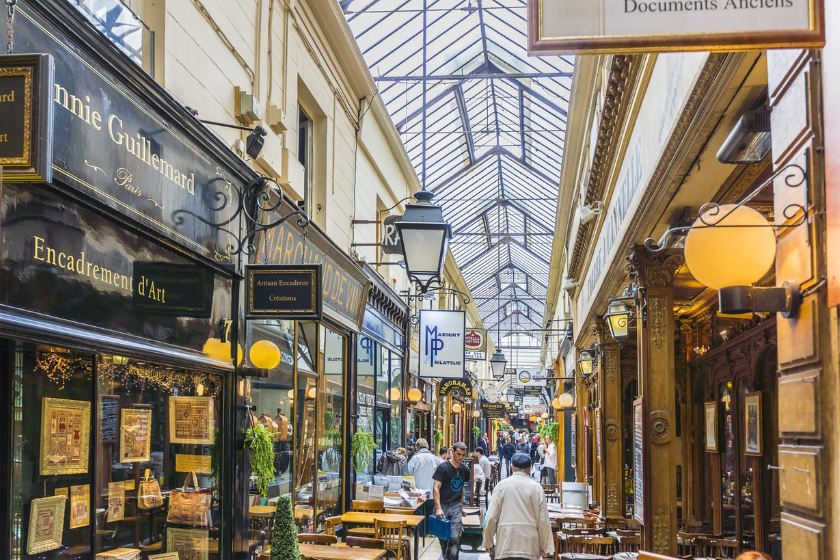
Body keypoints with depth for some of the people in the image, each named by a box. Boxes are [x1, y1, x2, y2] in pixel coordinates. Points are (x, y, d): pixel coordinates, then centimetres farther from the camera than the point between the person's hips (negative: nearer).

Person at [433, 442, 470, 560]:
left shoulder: (465, 470, 8)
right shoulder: (443, 467, -7)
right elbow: (436, 487, -12)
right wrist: (438, 508, -21)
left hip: (455, 505, 2)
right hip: (442, 505, -2)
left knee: (455, 538, -11)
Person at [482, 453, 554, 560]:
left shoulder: (502, 485, 3)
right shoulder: (536, 487, 3)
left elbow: (491, 517, 1)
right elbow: (543, 520, 1)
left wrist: (488, 542, 11)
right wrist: (546, 547, 8)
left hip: (505, 544, 0)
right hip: (529, 546, 0)